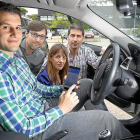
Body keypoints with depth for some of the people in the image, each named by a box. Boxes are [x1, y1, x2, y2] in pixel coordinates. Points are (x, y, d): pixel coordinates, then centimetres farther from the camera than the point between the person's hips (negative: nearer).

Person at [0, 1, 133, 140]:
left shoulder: (17, 59, 3)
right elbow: (20, 129, -27)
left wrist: (65, 89, -1)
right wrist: (60, 110, -21)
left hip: (45, 106, 9)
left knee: (87, 83, 11)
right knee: (106, 119, -12)